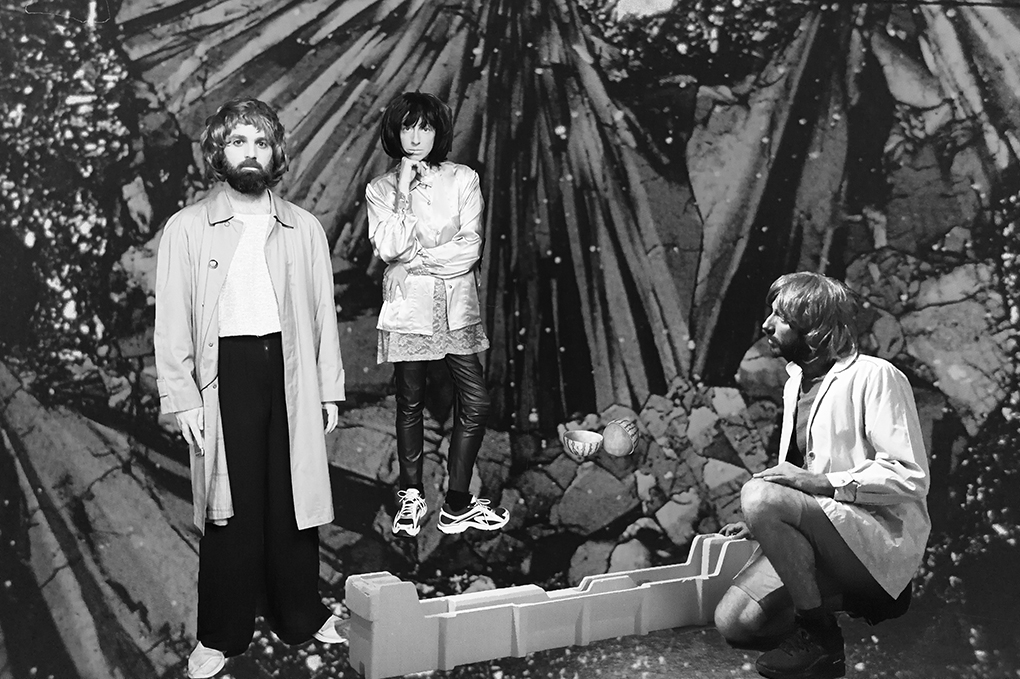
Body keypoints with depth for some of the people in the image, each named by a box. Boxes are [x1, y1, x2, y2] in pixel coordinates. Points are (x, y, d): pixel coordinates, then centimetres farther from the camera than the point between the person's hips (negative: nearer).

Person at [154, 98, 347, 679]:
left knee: (294, 496, 8)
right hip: (226, 372, -2)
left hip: (290, 369, 2)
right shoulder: (188, 228, 2)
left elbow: (323, 312, 9)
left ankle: (301, 614, 26)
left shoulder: (305, 228, 8)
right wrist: (182, 396, -6)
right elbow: (173, 320, 1)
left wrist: (329, 388, 6)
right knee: (231, 505, 3)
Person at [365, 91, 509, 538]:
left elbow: (471, 247, -4)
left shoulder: (462, 179, 5)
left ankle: (457, 505, 10)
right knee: (410, 404, 6)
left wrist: (417, 258, -9)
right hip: (407, 306, -1)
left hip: (456, 305, 1)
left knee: (475, 403, -2)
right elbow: (388, 249, -11)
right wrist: (404, 194, -13)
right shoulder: (380, 189, 4)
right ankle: (411, 496, 23)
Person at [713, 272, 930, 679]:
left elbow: (910, 476, -17)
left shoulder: (874, 376, -10)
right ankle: (850, 596, 6)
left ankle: (820, 639, -17)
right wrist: (764, 523, 8)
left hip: (881, 535, -7)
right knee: (734, 624, -11)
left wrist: (822, 482, -25)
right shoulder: (795, 384, 16)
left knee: (758, 495, -31)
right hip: (823, 527, 8)